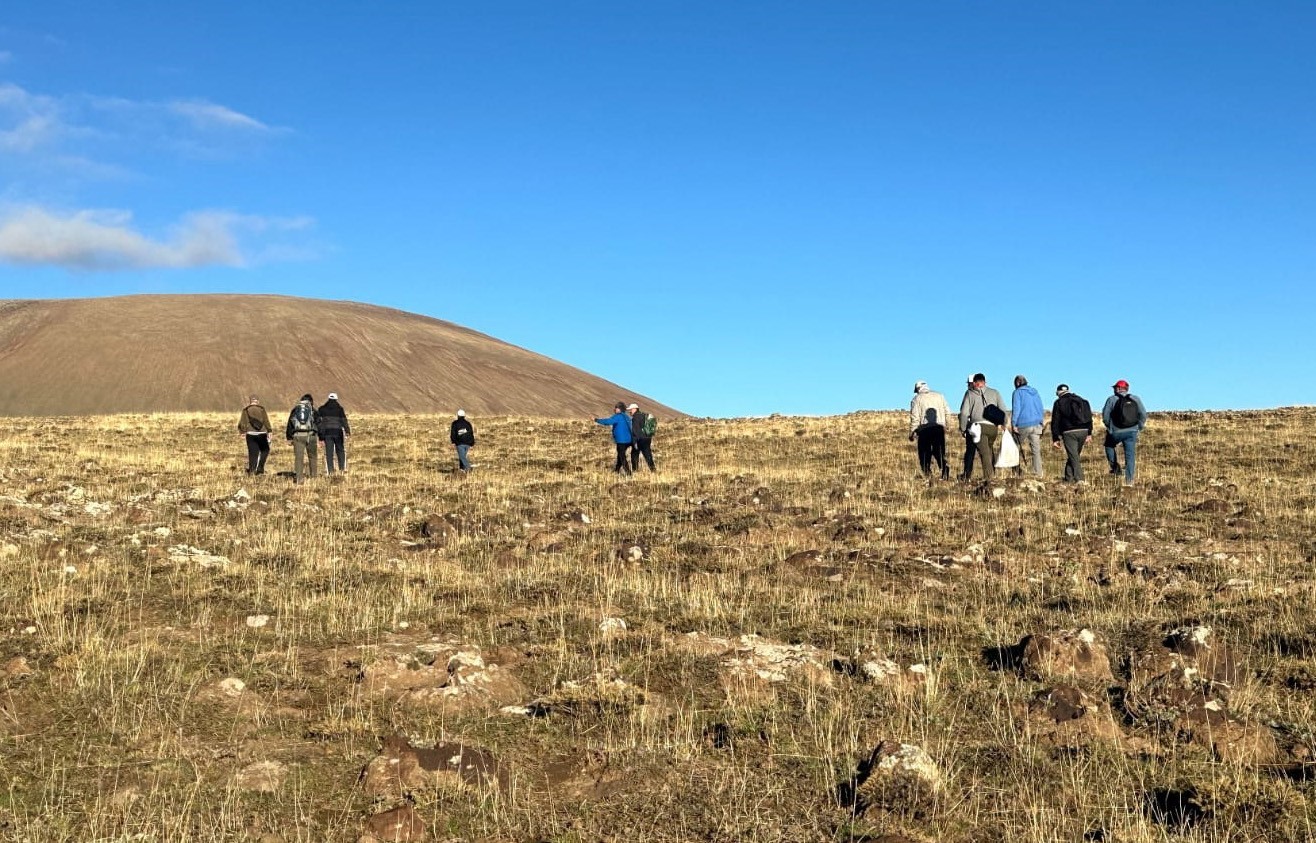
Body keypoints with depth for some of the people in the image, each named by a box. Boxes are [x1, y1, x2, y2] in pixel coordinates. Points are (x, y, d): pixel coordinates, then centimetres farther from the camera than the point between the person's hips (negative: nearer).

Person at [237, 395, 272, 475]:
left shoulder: (246, 410, 5)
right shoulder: (261, 409, 2)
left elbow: (242, 422, -1)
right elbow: (266, 421, -2)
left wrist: (243, 432, 4)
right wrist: (269, 431, 0)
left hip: (250, 433, 1)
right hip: (261, 433, -1)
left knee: (252, 452, 5)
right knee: (265, 450, 15)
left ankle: (252, 470, 3)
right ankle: (260, 467, 5)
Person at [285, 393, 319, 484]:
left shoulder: (295, 409, 13)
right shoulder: (312, 410, 8)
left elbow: (289, 424, 14)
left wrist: (289, 438, 18)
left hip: (297, 436, 1)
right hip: (310, 435, -1)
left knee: (298, 457, 1)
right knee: (312, 456, 14)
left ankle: (298, 477, -7)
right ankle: (313, 476, 16)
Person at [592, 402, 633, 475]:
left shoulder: (618, 416, -12)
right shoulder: (626, 417, 15)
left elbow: (608, 421, -24)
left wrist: (596, 420, -19)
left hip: (621, 440, -9)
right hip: (628, 440, 9)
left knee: (622, 456, -5)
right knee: (620, 455, 22)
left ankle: (627, 472, -9)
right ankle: (617, 469, 35)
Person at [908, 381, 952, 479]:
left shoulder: (917, 399, 2)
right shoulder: (939, 396, 13)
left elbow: (915, 417, -5)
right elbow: (947, 412, 10)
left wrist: (912, 433, -1)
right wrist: (945, 425, 21)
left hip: (924, 429, -3)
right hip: (939, 428, 3)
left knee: (925, 453, 5)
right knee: (939, 452, 7)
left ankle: (926, 472, 0)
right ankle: (945, 466, -17)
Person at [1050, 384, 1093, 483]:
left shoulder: (1059, 403, 3)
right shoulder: (1082, 401, 18)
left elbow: (1055, 422, 1)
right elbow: (1089, 418, 18)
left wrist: (1055, 438, 4)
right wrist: (1089, 434, 21)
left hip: (1069, 432, -5)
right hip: (1083, 431, 5)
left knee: (1073, 456, -6)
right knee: (1074, 455, 17)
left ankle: (1079, 479, -18)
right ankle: (1068, 477, 23)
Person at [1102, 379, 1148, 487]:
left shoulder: (1112, 399, -4)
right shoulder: (1135, 399, 5)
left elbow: (1105, 416, -6)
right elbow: (1143, 414, 1)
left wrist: (1109, 427, 12)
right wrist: (1139, 427, 14)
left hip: (1116, 432, -2)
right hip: (1132, 432, 2)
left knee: (1109, 446, 27)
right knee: (1130, 456, 6)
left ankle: (1115, 467, 15)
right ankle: (1129, 480, 2)